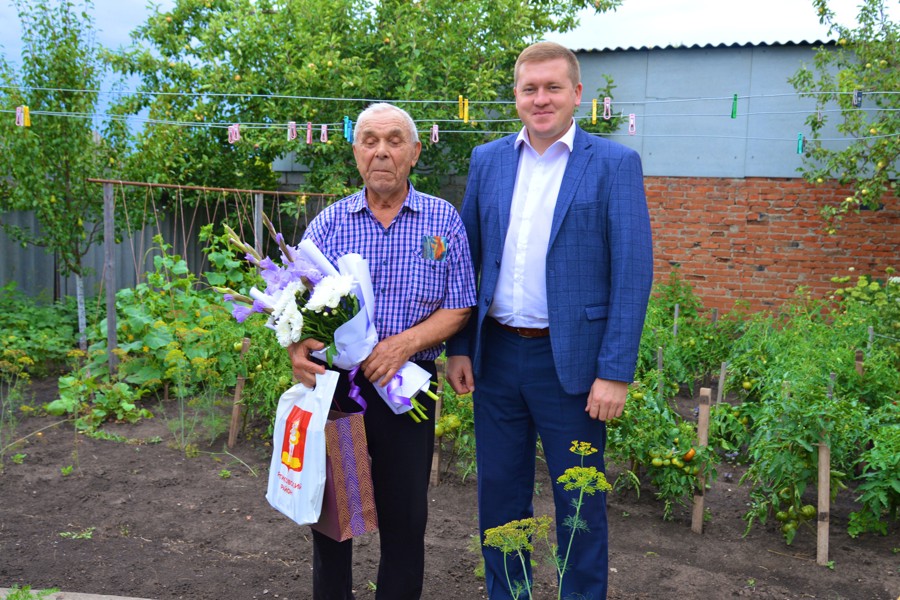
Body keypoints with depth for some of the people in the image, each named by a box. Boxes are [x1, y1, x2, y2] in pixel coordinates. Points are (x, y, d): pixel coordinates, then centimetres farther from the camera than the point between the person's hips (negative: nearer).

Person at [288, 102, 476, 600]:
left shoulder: (443, 221, 1)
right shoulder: (329, 222, 3)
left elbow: (458, 308, -2)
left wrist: (404, 343, -17)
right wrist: (297, 347, -21)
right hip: (333, 382, 1)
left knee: (405, 516, 8)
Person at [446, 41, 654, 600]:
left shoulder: (615, 163, -5)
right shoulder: (487, 160, 7)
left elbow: (633, 273, -9)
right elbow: (468, 259, 9)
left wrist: (616, 371, -14)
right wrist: (459, 347, 4)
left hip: (570, 360, -4)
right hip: (495, 355, 4)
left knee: (580, 502, 9)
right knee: (499, 492, 15)